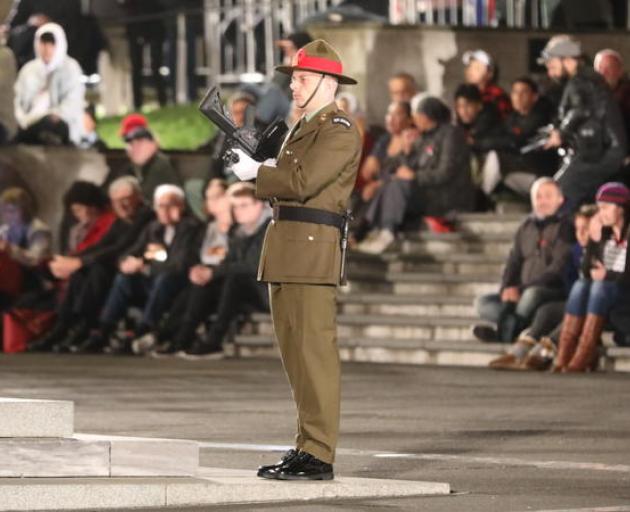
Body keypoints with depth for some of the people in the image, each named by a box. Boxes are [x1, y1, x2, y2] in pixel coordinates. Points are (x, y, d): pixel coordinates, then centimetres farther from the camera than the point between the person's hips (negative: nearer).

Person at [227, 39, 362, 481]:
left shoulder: (340, 131, -8)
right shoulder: (303, 129, 23)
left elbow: (302, 181, -18)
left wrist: (254, 172, -6)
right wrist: (256, 168, 5)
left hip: (313, 252, -10)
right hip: (285, 254, 10)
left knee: (314, 352, -10)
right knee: (296, 354, 10)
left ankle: (318, 456, -10)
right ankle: (307, 447, 14)